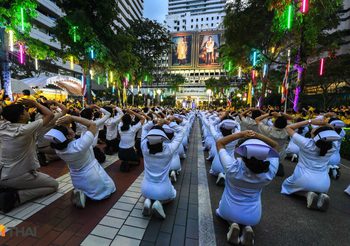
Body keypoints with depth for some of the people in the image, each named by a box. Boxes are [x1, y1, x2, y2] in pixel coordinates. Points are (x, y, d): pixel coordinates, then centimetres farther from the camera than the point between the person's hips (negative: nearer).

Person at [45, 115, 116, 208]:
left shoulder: (58, 149, -17)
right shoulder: (80, 145, -36)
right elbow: (92, 124, -27)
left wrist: (67, 120, -19)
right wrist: (72, 118, -28)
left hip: (77, 181, 5)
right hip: (92, 177, -5)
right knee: (109, 188, 23)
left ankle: (82, 192, 7)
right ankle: (86, 193, 0)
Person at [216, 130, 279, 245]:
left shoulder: (233, 167, -32)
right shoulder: (270, 171, -25)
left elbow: (219, 143, -18)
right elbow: (275, 146, -9)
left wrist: (241, 134, -25)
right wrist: (258, 136, -24)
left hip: (228, 212, -1)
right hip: (253, 216, 2)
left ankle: (233, 224, 7)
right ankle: (247, 227, 9)